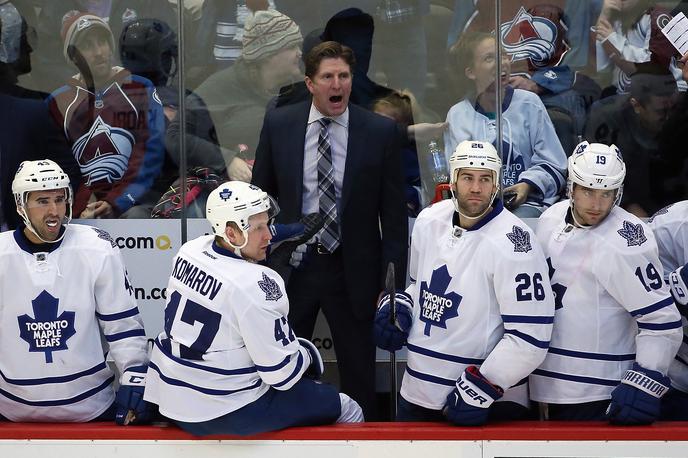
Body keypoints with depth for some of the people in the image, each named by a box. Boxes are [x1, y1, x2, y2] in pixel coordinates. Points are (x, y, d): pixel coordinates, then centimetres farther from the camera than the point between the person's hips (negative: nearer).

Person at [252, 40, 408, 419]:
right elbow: (260, 195, 7)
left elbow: (394, 211, -3)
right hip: (291, 265, 1)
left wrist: (394, 281, -5)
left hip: (353, 271, -1)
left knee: (359, 374, 10)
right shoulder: (278, 123, -1)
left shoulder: (380, 131, -6)